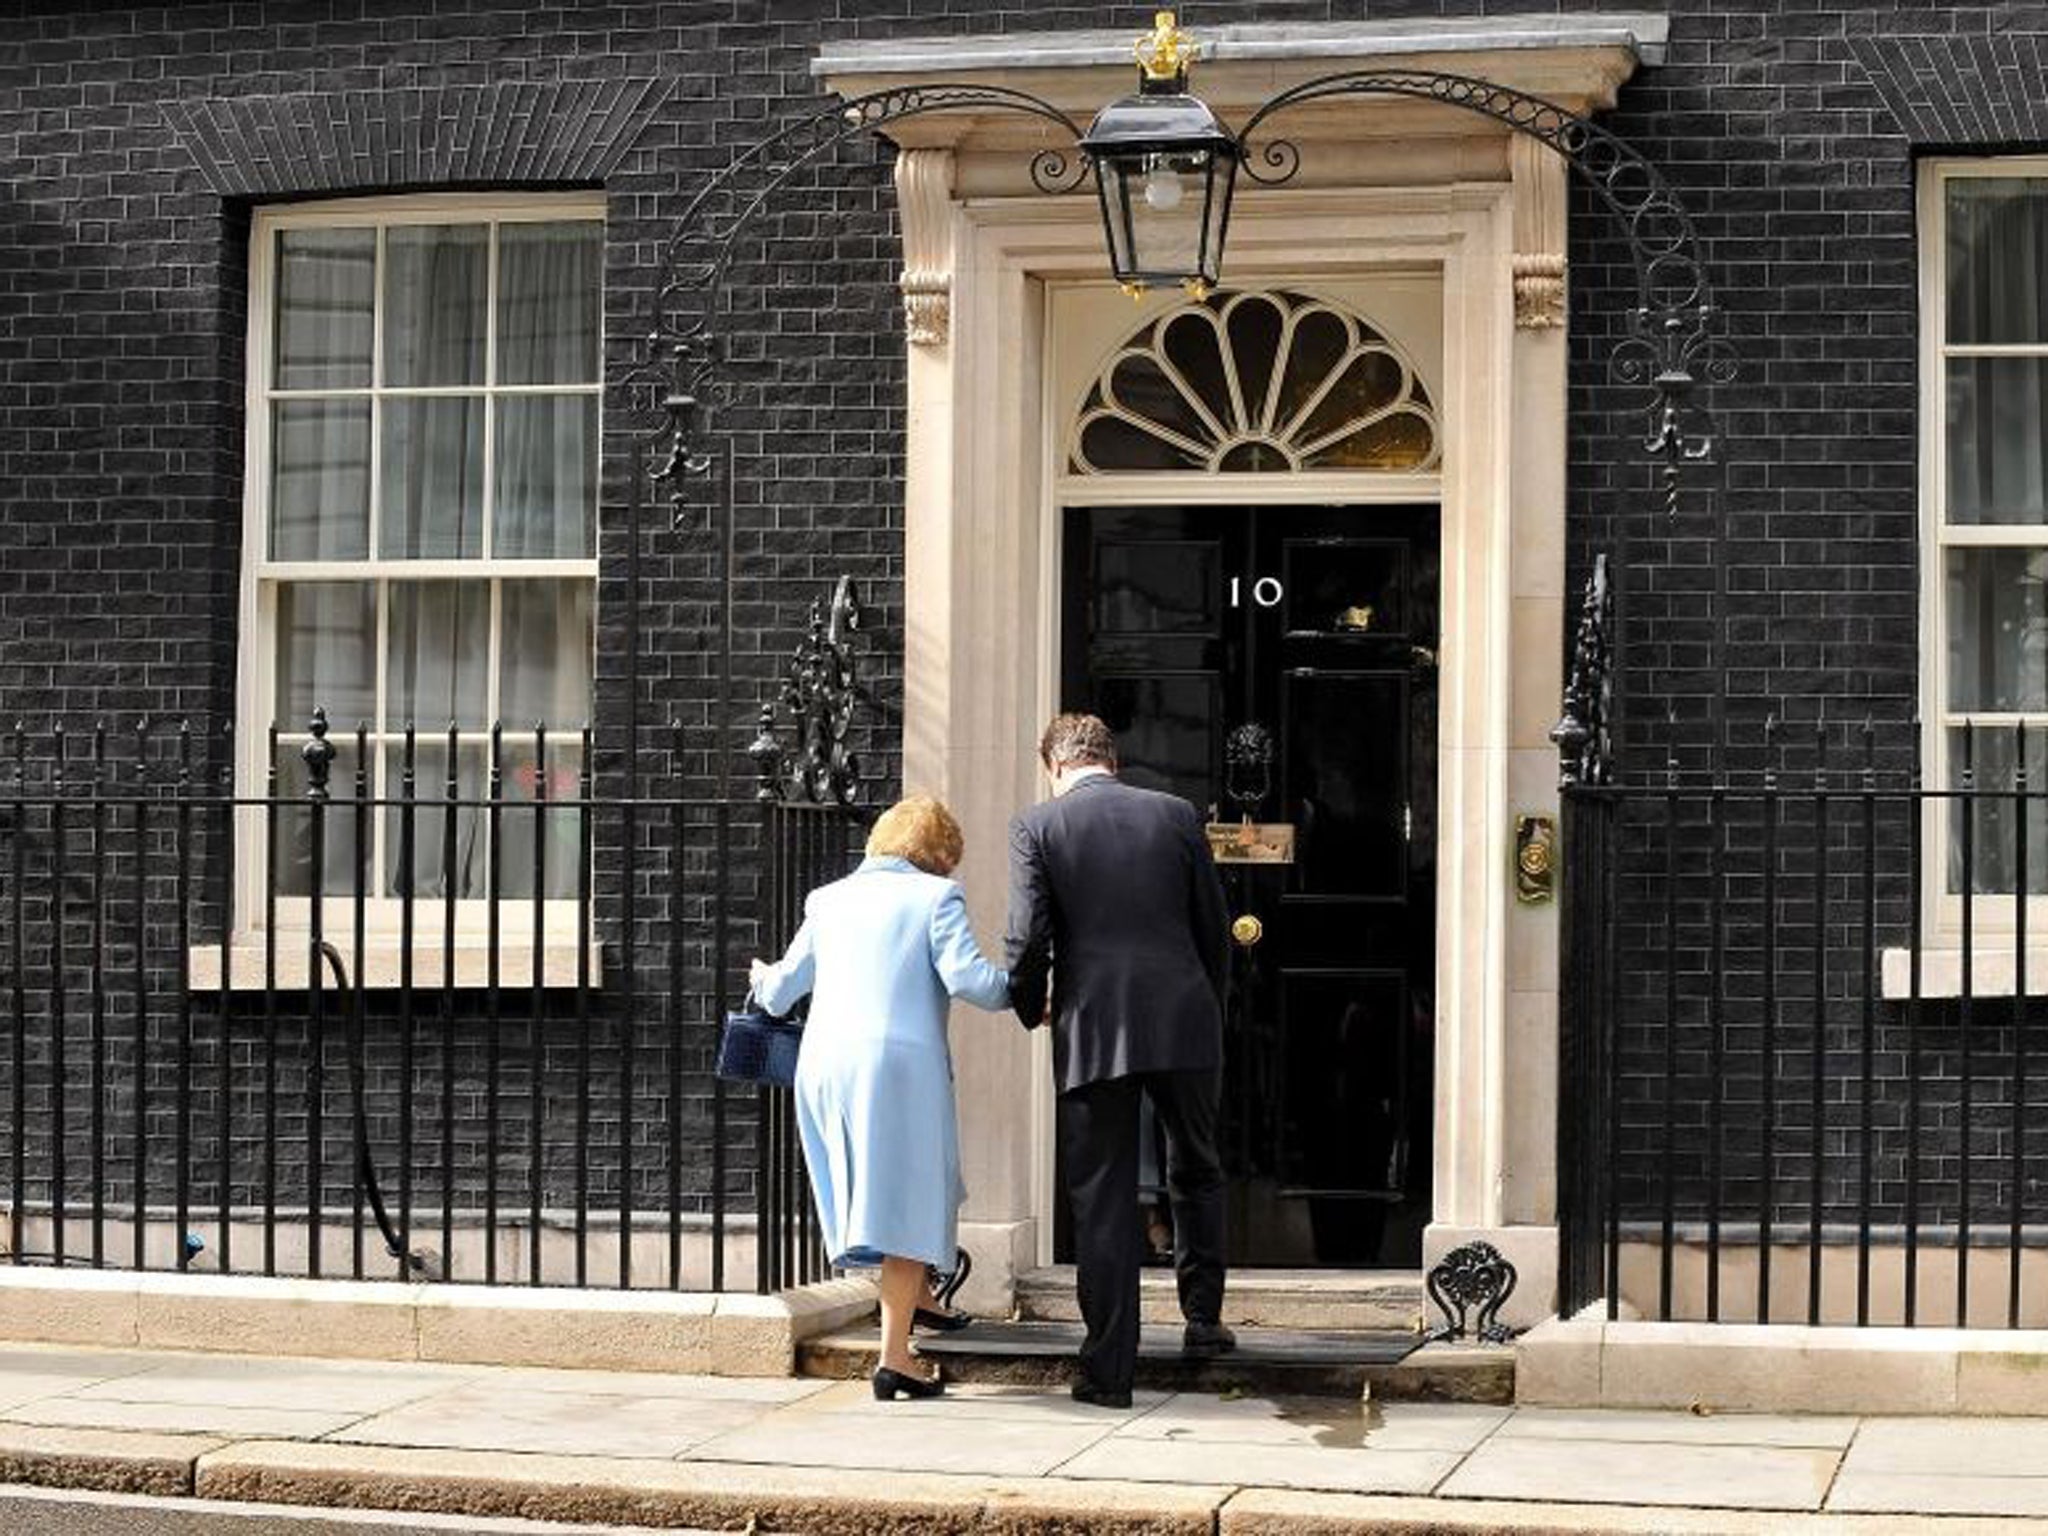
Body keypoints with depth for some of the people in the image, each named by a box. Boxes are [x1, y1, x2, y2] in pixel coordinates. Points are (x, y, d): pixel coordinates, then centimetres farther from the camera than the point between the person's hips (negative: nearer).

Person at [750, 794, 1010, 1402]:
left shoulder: (830, 900, 17)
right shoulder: (936, 897, 1)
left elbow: (780, 992, 22)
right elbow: (968, 978, -12)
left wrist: (762, 979, 45)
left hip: (824, 1065, 6)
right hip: (900, 1061, -6)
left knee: (873, 1187, 26)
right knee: (907, 1199, -1)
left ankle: (917, 1299, 43)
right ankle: (895, 1356, -8)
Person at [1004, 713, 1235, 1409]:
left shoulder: (1036, 827, 0)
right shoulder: (1176, 814, 7)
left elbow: (1028, 937, -6)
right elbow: (1215, 927, 9)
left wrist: (1031, 1008, 13)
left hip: (1092, 1031, -2)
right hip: (1183, 1024, 2)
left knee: (1102, 1201, 3)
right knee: (1195, 1174, 23)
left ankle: (1110, 1369, 3)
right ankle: (1203, 1318, 22)